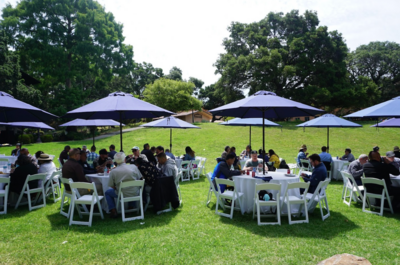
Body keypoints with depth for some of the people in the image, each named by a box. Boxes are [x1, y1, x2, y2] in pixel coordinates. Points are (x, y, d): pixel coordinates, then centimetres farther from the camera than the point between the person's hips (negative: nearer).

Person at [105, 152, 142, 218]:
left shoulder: (113, 172, -13)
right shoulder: (134, 167, -9)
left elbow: (112, 186, -6)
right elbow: (139, 178, 5)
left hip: (122, 195, -2)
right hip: (135, 194, 2)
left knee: (107, 192, 24)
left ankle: (113, 212, 17)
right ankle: (131, 207, 37)